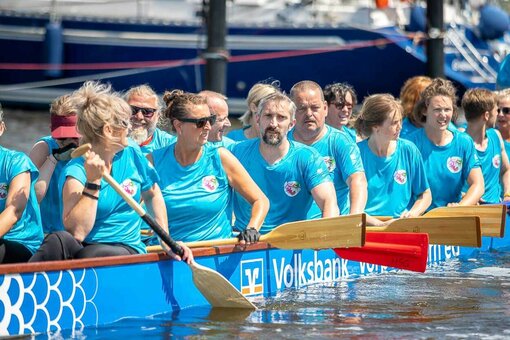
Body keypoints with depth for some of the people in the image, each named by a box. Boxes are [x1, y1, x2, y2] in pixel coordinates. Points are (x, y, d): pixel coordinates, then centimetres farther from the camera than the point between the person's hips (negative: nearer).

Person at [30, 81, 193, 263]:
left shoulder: (132, 155, 6)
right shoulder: (76, 172, -10)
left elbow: (152, 195, 25)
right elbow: (76, 233, -21)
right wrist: (93, 182, -23)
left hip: (128, 250, 3)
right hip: (85, 247, -3)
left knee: (89, 255, -34)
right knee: (60, 240, -39)